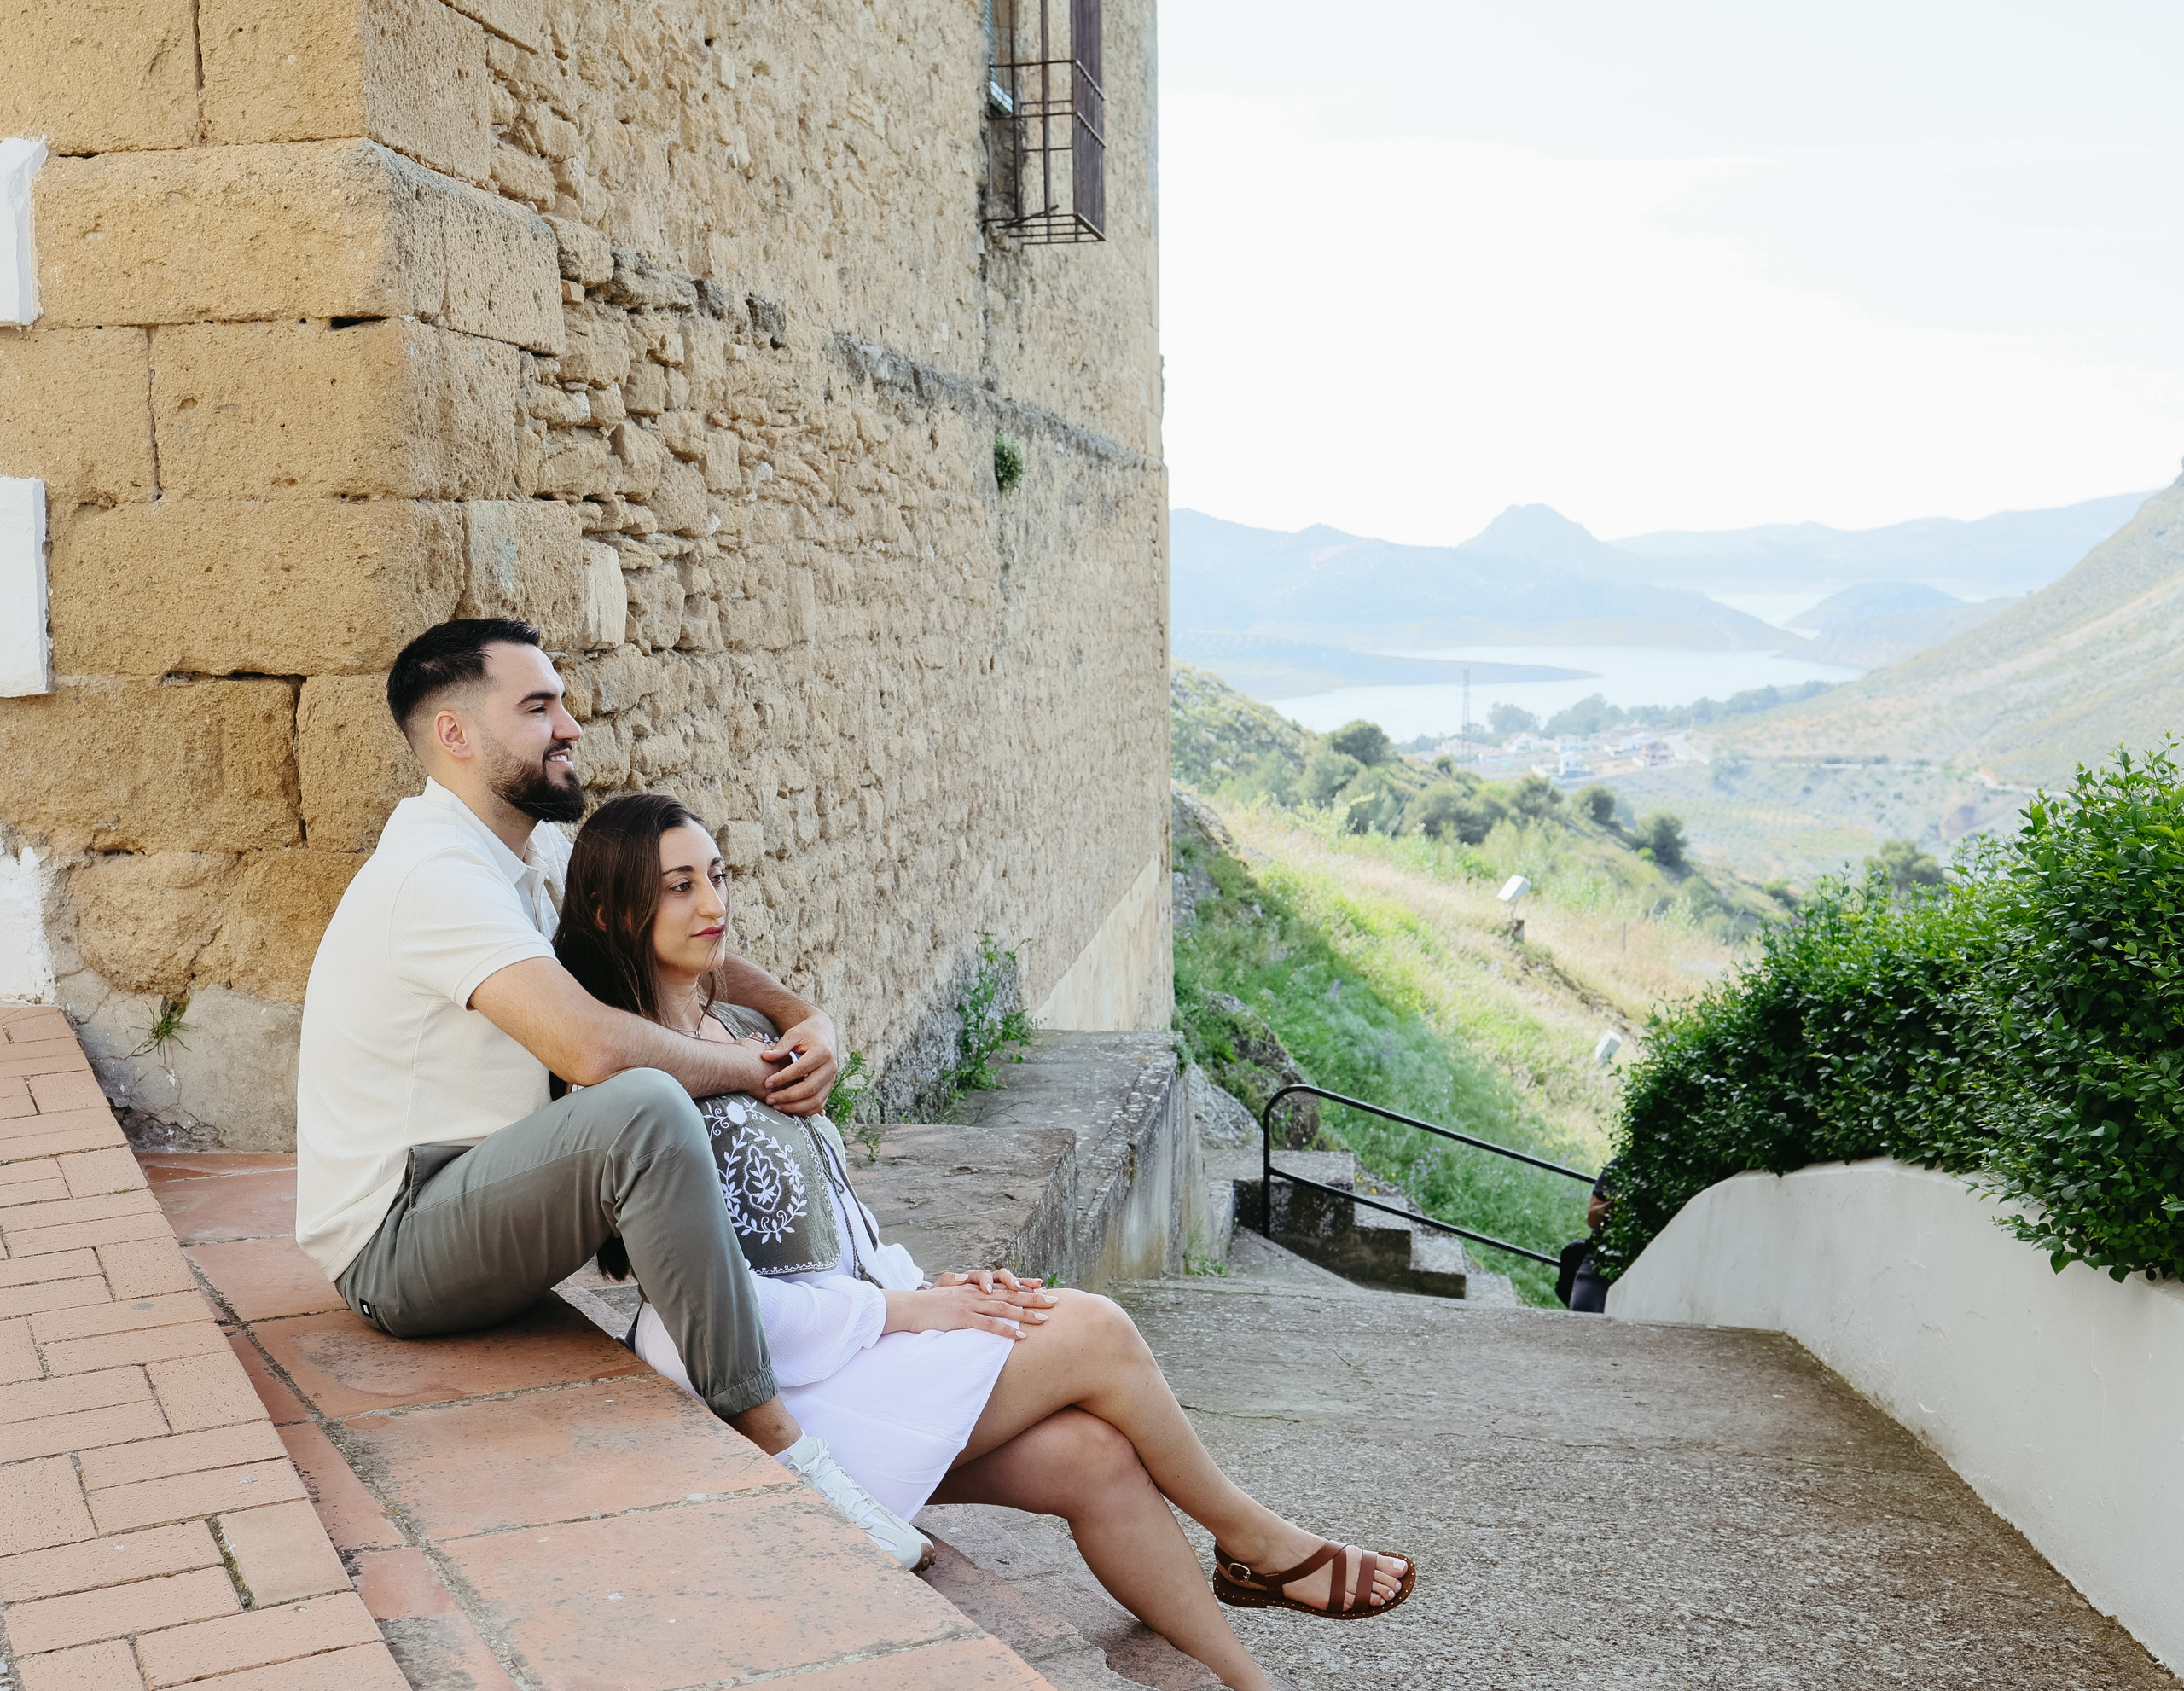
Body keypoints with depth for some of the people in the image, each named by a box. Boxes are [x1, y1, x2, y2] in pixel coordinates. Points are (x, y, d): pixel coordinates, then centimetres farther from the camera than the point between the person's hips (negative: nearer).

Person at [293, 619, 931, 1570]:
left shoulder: (533, 849, 8)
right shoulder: (437, 870, -22)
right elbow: (594, 1046, -34)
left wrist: (801, 1015, -4)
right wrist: (759, 1069, -18)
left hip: (468, 1190, 10)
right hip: (393, 1248, -10)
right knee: (644, 1109, -33)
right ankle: (776, 1452, -28)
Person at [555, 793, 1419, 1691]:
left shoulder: (742, 1030, 13)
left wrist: (923, 1286, 1)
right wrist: (897, 1312, -15)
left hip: (847, 1339, 8)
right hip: (771, 1396, -8)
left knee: (1096, 1456, -9)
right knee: (1094, 1332, -11)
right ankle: (1254, 1540, 12)